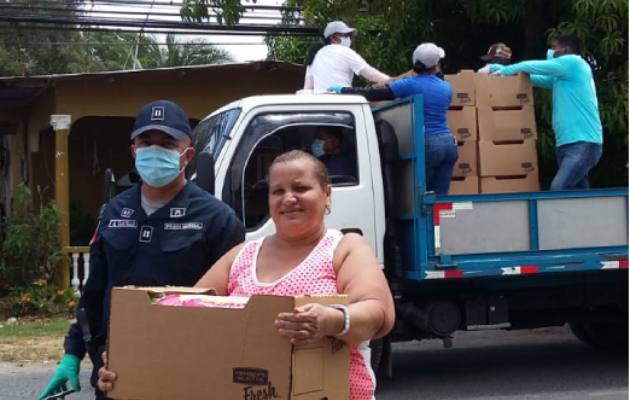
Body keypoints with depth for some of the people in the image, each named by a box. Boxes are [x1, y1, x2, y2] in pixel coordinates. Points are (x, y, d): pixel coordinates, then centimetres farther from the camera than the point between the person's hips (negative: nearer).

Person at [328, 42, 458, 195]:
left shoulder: (410, 85, -6)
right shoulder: (446, 88, 11)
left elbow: (374, 94, -7)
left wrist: (343, 90, 3)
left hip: (427, 144, -5)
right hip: (449, 143, 5)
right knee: (439, 198, 5)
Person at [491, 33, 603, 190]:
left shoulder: (573, 62, -3)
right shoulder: (561, 76, 24)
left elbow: (538, 66, -4)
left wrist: (508, 69, 5)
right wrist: (505, 70, 14)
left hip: (583, 143, -9)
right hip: (569, 144, 9)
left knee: (558, 189, -24)